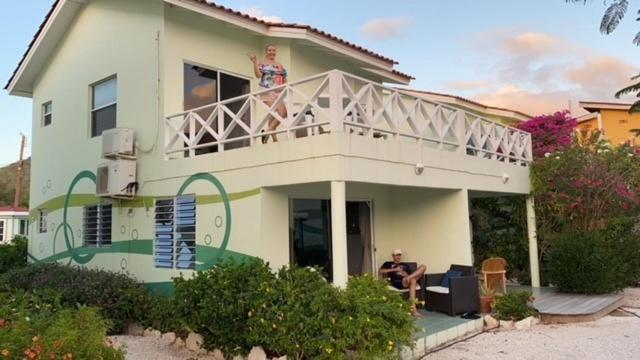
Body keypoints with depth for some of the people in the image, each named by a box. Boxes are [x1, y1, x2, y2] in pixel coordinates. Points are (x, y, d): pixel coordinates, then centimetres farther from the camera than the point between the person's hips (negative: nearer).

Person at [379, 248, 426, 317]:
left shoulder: (405, 265, 34)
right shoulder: (388, 264, 22)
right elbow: (380, 271, 4)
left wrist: (407, 276, -2)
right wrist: (394, 270, -2)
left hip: (407, 281, 5)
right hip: (397, 283, -5)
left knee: (423, 267, -14)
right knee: (412, 280, -38)